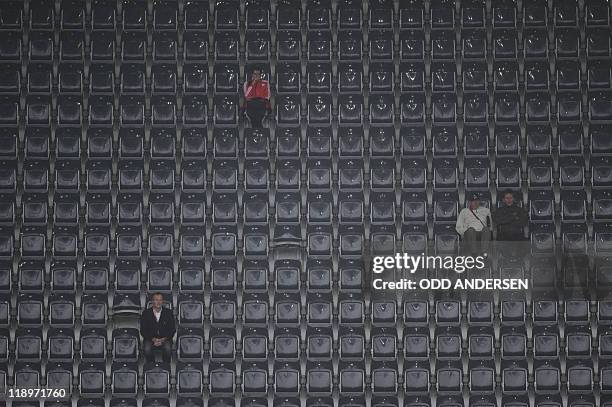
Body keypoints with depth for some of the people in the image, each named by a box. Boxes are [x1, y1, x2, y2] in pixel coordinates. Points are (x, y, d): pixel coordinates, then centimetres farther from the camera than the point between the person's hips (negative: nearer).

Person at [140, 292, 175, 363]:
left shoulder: (168, 313, 3)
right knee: (147, 349, -32)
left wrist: (163, 339, -15)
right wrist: (153, 339, -16)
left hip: (164, 339, 0)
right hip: (150, 339, 0)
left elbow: (172, 330, 3)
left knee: (167, 348, -32)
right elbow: (143, 330, 0)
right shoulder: (146, 313, 1)